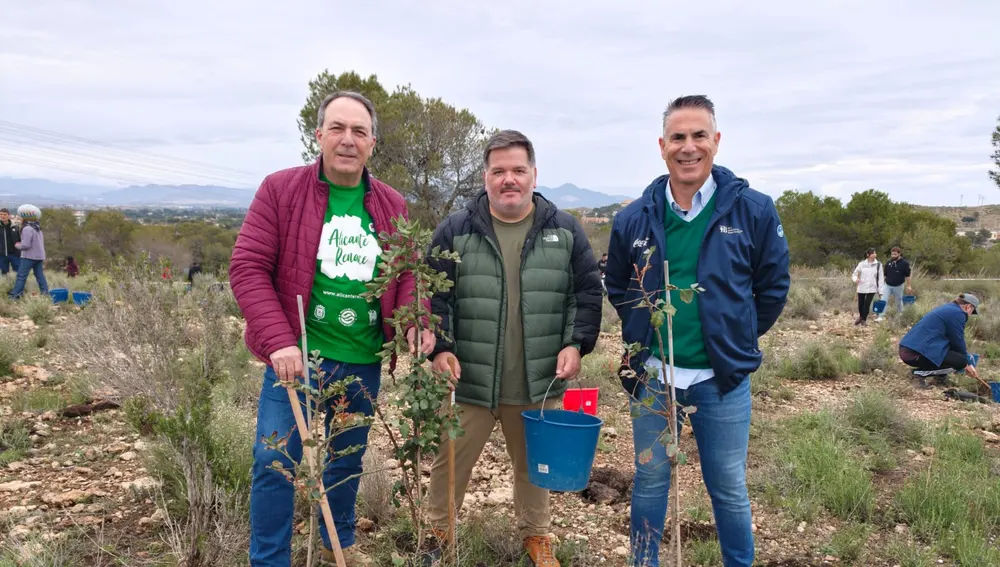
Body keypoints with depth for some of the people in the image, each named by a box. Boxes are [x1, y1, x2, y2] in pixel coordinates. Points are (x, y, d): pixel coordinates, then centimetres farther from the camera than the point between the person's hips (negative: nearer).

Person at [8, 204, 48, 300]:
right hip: (39, 256, 8)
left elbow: (25, 245, -19)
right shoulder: (38, 228, 13)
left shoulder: (27, 229, -16)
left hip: (29, 256, -8)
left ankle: (15, 295, -1)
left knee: (21, 276, -3)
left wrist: (17, 245, -1)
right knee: (40, 275, 10)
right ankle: (45, 293, 7)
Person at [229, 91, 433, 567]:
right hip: (297, 356, -4)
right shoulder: (280, 189, -7)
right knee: (277, 462, -1)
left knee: (348, 458, 20)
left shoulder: (391, 205, 5)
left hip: (365, 363, 4)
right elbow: (247, 267, -10)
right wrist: (279, 341, -20)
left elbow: (407, 272, 11)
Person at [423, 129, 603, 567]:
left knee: (535, 463, 19)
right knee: (451, 461, 11)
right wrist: (440, 347, -11)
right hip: (468, 380, -1)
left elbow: (587, 292, 6)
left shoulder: (565, 230, 2)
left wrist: (576, 343, -5)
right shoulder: (455, 230, -2)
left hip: (539, 383, 2)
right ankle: (437, 532, 36)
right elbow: (433, 295, 0)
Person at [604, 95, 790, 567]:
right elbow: (617, 287, 13)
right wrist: (642, 333, 7)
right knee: (649, 483, 16)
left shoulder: (754, 211, -7)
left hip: (723, 378, -1)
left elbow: (773, 288, 3)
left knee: (729, 490, 14)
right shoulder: (634, 219, -2)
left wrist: (737, 340, 3)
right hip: (651, 376, 2)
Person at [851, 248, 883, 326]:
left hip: (872, 288, -1)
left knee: (867, 304, -6)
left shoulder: (878, 264, -1)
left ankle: (864, 319, 17)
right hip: (861, 288, 1)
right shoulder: (862, 264, -1)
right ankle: (861, 316, 38)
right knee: (860, 304, 7)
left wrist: (880, 291, 0)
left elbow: (880, 278, 2)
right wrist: (855, 279, -17)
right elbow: (854, 274, 7)